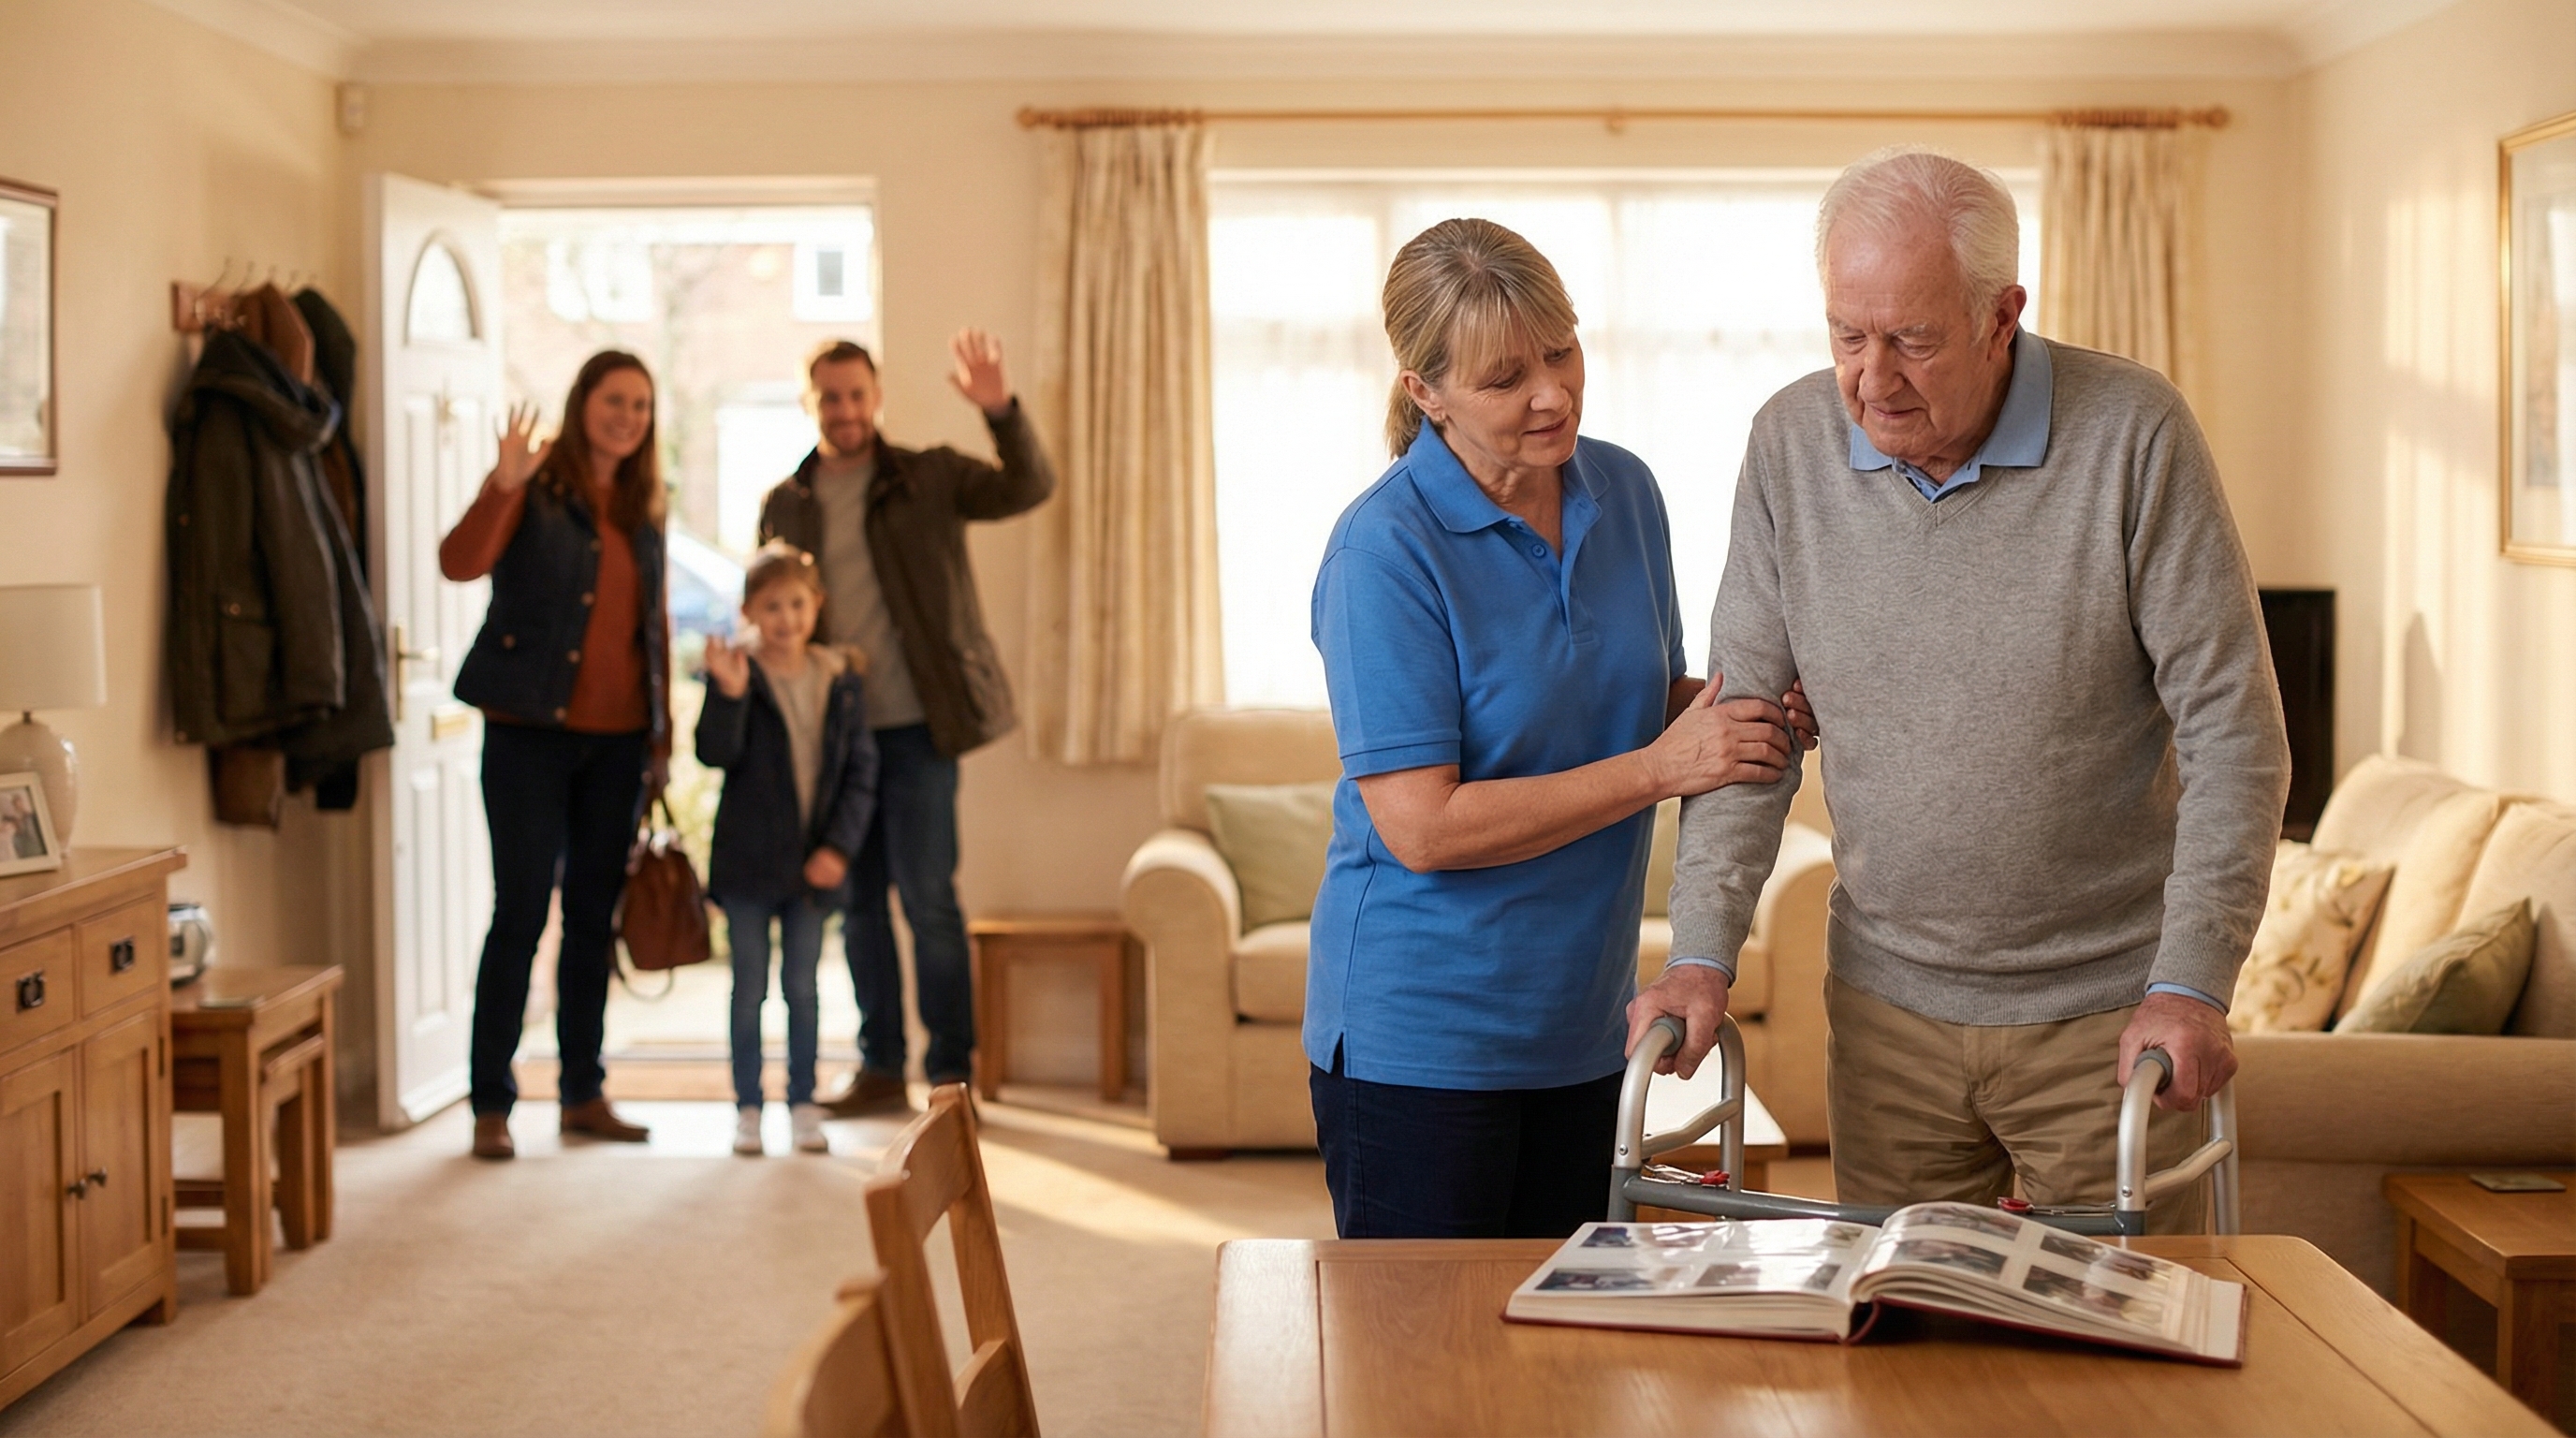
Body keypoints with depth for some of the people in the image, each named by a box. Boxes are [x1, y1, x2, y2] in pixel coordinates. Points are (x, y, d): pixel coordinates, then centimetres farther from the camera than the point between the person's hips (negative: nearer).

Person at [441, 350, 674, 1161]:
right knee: (521, 914, -4)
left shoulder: (643, 510, 12)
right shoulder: (536, 488, -5)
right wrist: (502, 486, -37)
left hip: (617, 741, 6)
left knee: (594, 918, 11)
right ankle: (491, 1105, 3)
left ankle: (583, 1094, 21)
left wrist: (662, 734, 14)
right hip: (531, 731, -6)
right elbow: (459, 563, -22)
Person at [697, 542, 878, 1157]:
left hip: (813, 863, 2)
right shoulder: (738, 673, -7)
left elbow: (860, 771, 0)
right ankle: (747, 1108, 15)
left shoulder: (841, 679, 0)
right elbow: (716, 754, -17)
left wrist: (839, 846, -9)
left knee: (802, 986, 9)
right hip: (747, 858, -2)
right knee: (749, 988, 6)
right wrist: (729, 693, -32)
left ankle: (803, 1105, 19)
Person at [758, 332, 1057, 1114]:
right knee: (858, 902, 9)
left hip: (913, 725, -4)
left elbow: (1030, 488, -12)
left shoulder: (929, 478, 1)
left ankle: (952, 1070, 5)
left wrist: (1000, 409, -27)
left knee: (928, 897, -5)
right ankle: (880, 1067, 19)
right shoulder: (785, 504, 10)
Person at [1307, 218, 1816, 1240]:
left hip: (1581, 1029, 6)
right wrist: (1659, 768, -21)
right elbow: (1421, 827, -22)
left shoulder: (1624, 492, 3)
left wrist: (1749, 713, -5)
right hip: (1420, 1037, -6)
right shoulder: (1384, 550, -17)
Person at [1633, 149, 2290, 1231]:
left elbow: (2232, 730, -10)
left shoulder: (2132, 432, -12)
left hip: (2107, 1009, -2)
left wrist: (2191, 984, -16)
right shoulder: (1792, 443, -3)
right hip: (1886, 1005, 3)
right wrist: (1703, 952, -7)